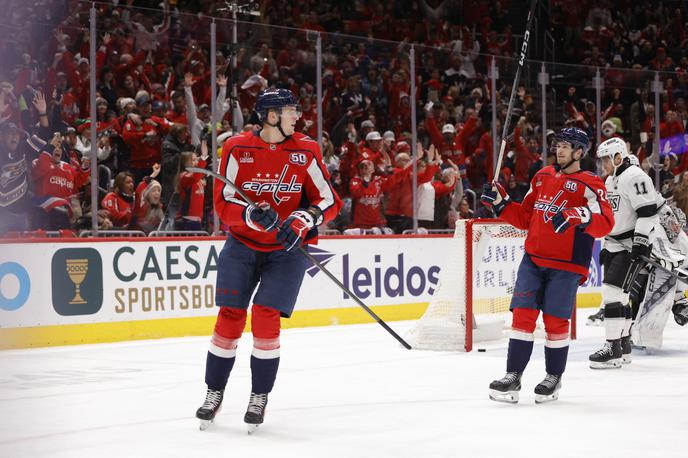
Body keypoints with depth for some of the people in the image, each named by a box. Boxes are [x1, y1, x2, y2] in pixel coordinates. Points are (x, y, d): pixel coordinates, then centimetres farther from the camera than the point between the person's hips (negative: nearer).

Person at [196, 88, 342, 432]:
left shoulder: (306, 151, -6)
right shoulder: (237, 149, -8)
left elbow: (330, 201, -3)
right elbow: (222, 203, -8)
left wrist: (305, 219, -22)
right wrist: (252, 214, -27)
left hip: (286, 249, 0)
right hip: (242, 245, 1)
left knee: (266, 317, -12)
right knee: (229, 317, -2)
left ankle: (259, 398, 3)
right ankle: (214, 393, 15)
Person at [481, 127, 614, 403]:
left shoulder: (589, 185, -6)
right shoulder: (542, 177, 14)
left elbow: (605, 223, -18)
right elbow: (525, 218, 20)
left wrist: (578, 215, -35)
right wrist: (500, 203, 7)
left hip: (566, 265, -5)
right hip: (533, 259, 5)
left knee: (555, 320, -1)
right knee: (522, 314, -3)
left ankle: (554, 378, 16)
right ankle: (513, 377, -1)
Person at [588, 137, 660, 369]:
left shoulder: (634, 177, -15)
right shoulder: (611, 180, 17)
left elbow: (648, 212, -21)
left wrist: (640, 243, -24)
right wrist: (606, 245, 23)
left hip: (634, 245, -10)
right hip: (615, 245, 10)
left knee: (613, 290, -17)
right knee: (617, 294, 11)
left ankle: (613, 349, -16)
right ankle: (624, 345, 20)